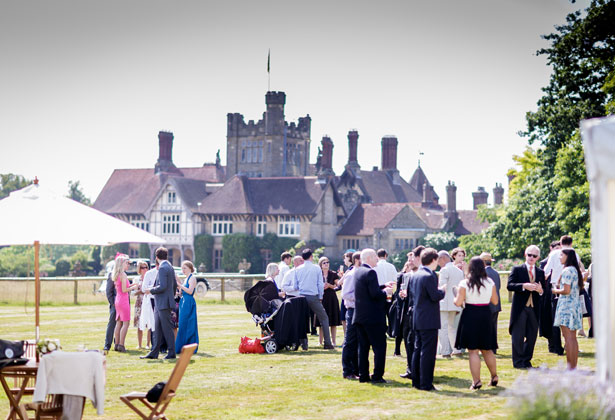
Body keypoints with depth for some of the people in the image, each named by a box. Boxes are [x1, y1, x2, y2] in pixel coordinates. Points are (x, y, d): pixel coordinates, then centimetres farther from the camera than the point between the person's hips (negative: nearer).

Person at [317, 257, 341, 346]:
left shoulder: (333, 274, 7)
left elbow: (337, 286, 4)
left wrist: (329, 285, -12)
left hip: (332, 298, 0)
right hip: (321, 298, 0)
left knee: (333, 322, -1)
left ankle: (333, 341, 4)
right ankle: (320, 341, 4)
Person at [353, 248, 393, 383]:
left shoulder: (358, 271, 11)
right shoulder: (370, 272, -16)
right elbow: (375, 294, -22)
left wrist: (383, 287, 15)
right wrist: (386, 292, -4)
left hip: (359, 316, 8)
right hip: (373, 316, -8)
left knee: (363, 347, 12)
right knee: (379, 347, -1)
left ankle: (363, 375, 13)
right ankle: (377, 376, -3)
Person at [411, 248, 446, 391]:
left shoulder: (415, 275, 10)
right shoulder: (429, 276, -17)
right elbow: (435, 296, -20)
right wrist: (442, 290, 1)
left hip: (417, 319, 9)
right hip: (429, 320, -9)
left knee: (418, 350, 14)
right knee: (428, 352, -5)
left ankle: (416, 381, 19)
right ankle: (426, 383, -4)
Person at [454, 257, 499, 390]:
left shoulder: (464, 283, -10)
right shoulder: (490, 282, 0)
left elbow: (458, 302, -13)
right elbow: (495, 301, 6)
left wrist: (456, 299, 9)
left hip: (470, 316, -4)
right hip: (486, 316, 4)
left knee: (473, 351, 1)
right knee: (487, 350, 18)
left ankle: (476, 381, -1)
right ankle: (494, 377, 22)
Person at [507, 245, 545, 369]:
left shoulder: (540, 272, 14)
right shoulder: (517, 269, 2)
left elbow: (544, 291, 12)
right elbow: (509, 285, -9)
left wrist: (540, 290, -11)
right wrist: (524, 286, -22)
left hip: (534, 308, 4)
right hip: (520, 307, -4)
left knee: (532, 336, 7)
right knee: (518, 335, -3)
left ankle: (527, 360, 19)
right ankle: (518, 361, 4)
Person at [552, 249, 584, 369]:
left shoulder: (567, 270, -13)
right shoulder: (575, 270, 15)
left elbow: (566, 291, -19)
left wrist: (555, 291, -1)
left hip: (567, 305, -9)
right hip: (575, 304, 9)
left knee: (568, 338, -8)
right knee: (573, 338, 11)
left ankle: (570, 367, -8)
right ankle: (574, 366, 13)